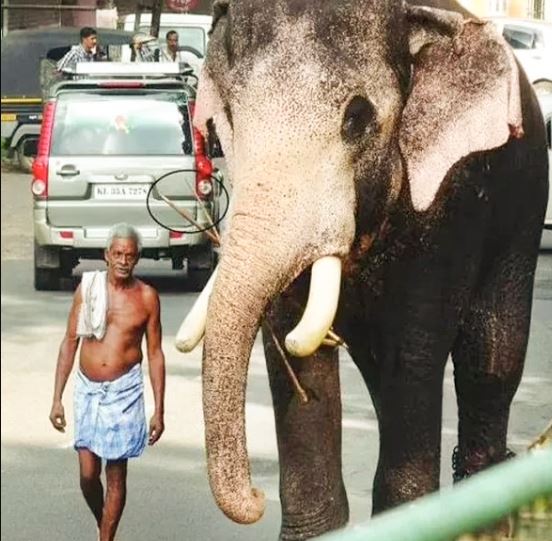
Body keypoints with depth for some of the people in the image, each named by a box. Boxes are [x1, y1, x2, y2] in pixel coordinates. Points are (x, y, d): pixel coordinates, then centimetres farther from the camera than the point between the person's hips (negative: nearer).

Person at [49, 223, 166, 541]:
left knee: (116, 474, 1)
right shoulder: (88, 288, 0)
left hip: (124, 390, -1)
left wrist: (159, 411, 0)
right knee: (88, 474, 0)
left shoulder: (147, 297, -2)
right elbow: (70, 342, 5)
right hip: (87, 389, 1)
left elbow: (155, 354, 2)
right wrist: (57, 399, 2)